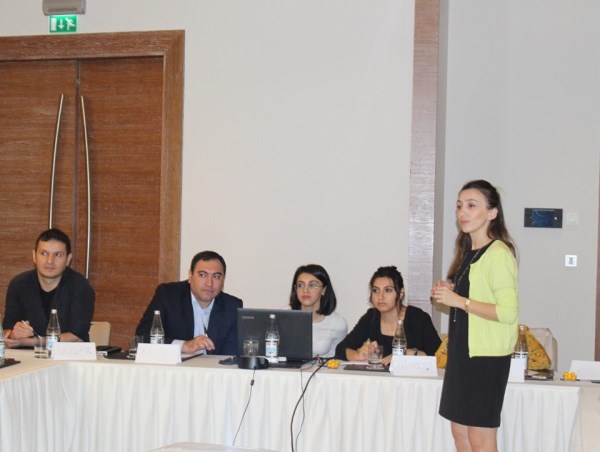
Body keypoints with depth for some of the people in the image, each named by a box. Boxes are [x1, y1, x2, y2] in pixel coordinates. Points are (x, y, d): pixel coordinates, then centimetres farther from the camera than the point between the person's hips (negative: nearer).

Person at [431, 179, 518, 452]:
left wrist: (459, 300, -21)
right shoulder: (467, 251, 12)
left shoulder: (499, 254, -16)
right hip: (462, 351, 9)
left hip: (486, 357, -9)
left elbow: (508, 312, -23)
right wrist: (449, 294, 5)